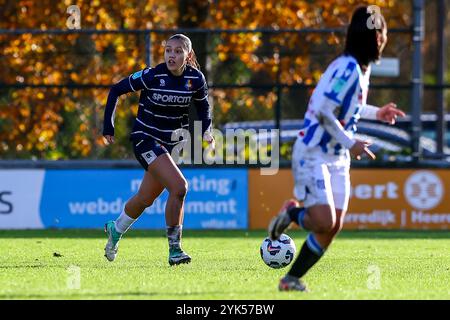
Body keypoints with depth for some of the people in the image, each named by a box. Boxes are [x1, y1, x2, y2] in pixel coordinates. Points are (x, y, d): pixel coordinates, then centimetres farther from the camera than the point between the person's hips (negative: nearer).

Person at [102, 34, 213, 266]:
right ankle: (174, 249, -13)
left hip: (170, 142, 6)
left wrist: (206, 130, -4)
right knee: (179, 187, -23)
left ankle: (116, 229, 43)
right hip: (145, 139, -6)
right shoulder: (152, 76, -18)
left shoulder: (195, 79, -6)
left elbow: (203, 105, 14)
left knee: (146, 199, 14)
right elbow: (116, 90, -6)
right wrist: (108, 125, -6)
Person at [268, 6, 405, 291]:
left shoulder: (362, 68, 10)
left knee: (335, 225, 1)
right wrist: (350, 143, -21)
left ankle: (293, 278, 11)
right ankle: (292, 213, 14)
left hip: (338, 158, 9)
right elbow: (324, 111, -24)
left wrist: (376, 113, 20)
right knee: (324, 222, -18)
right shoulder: (347, 68, -20)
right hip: (313, 155, -9)